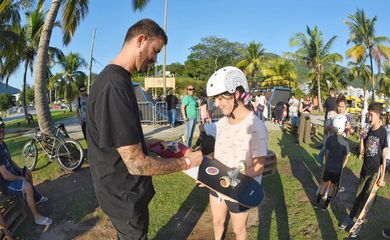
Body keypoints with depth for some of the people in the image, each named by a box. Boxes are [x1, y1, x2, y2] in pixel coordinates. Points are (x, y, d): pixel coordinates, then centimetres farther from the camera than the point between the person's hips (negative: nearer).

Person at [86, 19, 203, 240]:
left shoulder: (113, 78, 4)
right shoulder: (115, 86, -30)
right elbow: (137, 164, -29)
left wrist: (145, 143, 6)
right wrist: (187, 162, -16)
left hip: (121, 188, 9)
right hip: (125, 195, -9)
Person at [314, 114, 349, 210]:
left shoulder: (330, 138, -11)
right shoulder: (345, 142, -15)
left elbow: (327, 153, -1)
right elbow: (346, 158, -6)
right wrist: (341, 167, 9)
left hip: (328, 166, 2)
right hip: (338, 168, -1)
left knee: (325, 183, 17)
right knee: (332, 186, 15)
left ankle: (317, 202, 26)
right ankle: (326, 205, 26)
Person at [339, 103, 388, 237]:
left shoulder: (383, 132, -13)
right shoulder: (369, 131, 4)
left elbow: (384, 156, -12)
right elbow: (362, 151, 6)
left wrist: (382, 176, -12)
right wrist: (361, 139, -10)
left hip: (375, 172, -5)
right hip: (365, 170, 5)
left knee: (367, 198, 4)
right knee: (359, 195, 14)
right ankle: (351, 218, 27)